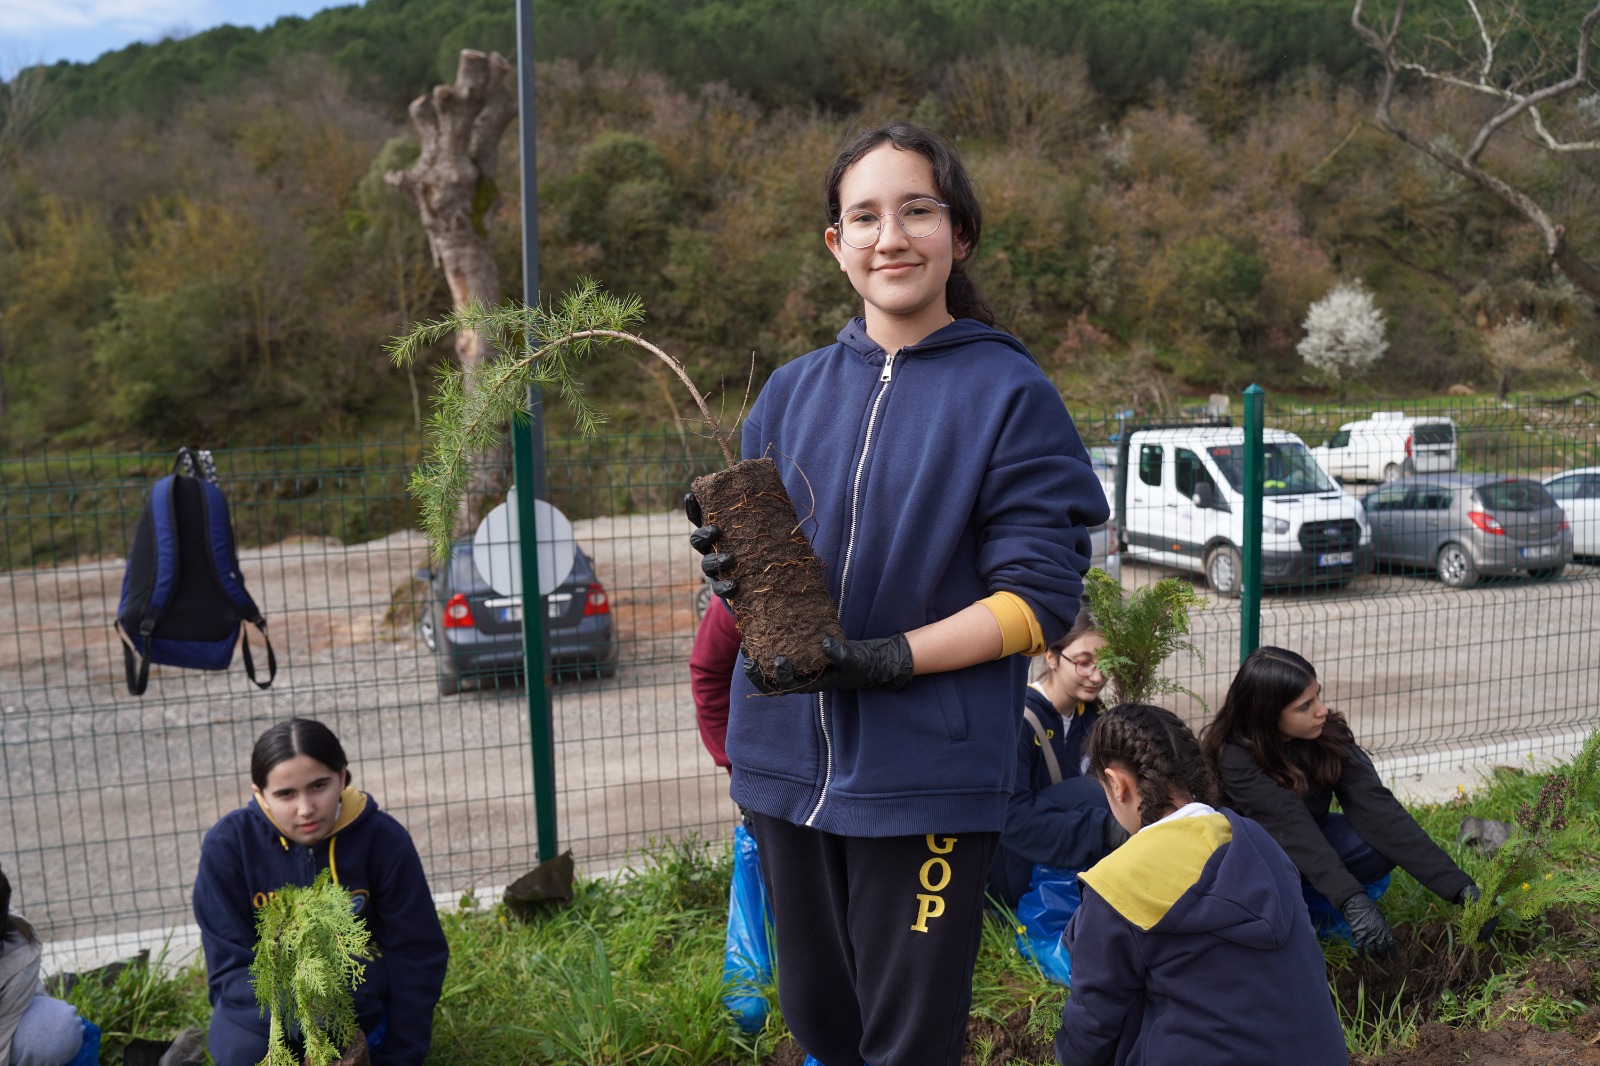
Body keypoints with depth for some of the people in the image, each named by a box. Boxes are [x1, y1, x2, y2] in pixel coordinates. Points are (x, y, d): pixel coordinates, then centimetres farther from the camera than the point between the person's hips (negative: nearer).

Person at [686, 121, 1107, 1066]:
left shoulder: (1011, 393, -6)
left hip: (928, 774, -4)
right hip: (787, 763, 5)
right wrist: (735, 576, -9)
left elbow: (1039, 600, -9)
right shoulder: (792, 392, 9)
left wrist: (887, 660, -20)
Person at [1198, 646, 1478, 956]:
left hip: (1306, 843, 5)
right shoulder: (1234, 757, -30)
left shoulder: (1328, 733, -19)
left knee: (1380, 847, -24)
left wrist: (1459, 886, -34)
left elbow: (1375, 809, -26)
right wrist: (1351, 900, -51)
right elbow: (1290, 826, -40)